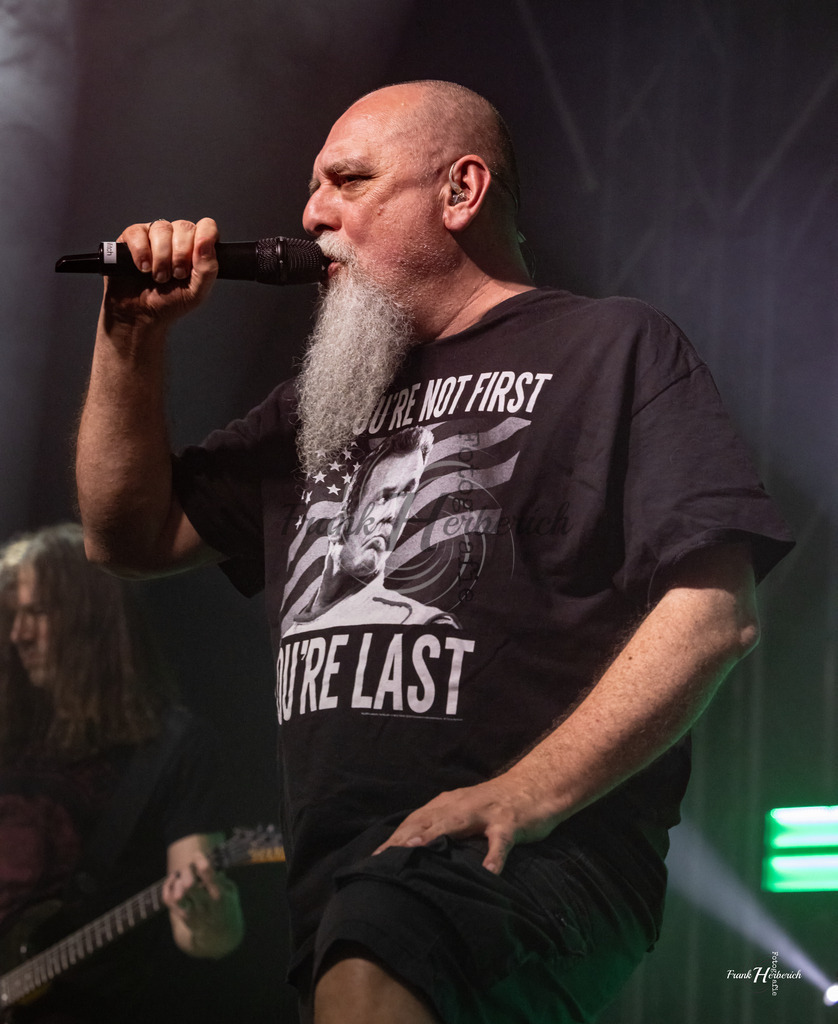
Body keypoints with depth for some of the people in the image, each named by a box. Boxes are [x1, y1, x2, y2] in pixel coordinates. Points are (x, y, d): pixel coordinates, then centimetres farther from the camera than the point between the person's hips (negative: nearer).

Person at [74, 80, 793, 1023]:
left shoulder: (612, 346, 6)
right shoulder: (328, 399, 29)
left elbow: (714, 614, -7)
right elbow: (130, 536, 30)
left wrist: (526, 796, -19)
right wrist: (130, 337, 15)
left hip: (532, 866, -7)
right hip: (336, 893, 7)